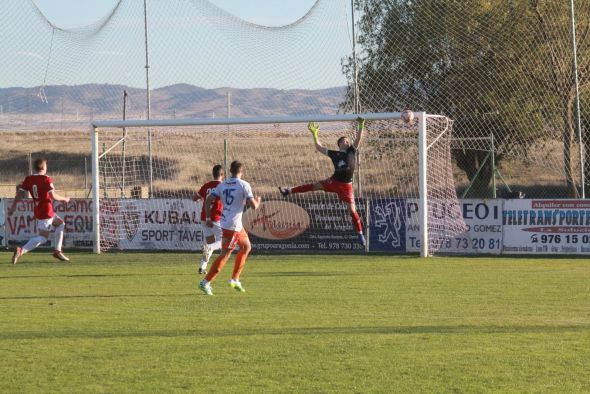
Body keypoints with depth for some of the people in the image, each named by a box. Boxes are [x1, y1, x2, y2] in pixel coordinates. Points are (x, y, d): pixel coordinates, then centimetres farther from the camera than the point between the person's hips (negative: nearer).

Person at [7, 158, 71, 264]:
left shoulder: (28, 179, 5)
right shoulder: (46, 180, -13)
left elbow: (19, 193, 2)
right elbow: (53, 196, -17)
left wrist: (13, 206, 8)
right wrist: (64, 199, 0)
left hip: (38, 210, 8)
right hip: (46, 211, -8)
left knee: (60, 224, 25)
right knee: (43, 237, -7)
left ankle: (57, 251, 21)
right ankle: (21, 251, -25)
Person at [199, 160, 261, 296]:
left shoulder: (222, 185, 8)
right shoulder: (244, 185, -9)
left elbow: (208, 200, 2)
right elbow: (253, 206, -14)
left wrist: (208, 218, 10)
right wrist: (258, 201, 8)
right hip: (233, 225, -8)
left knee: (246, 247, 23)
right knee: (225, 254, -4)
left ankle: (235, 279, 23)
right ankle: (206, 282, -8)